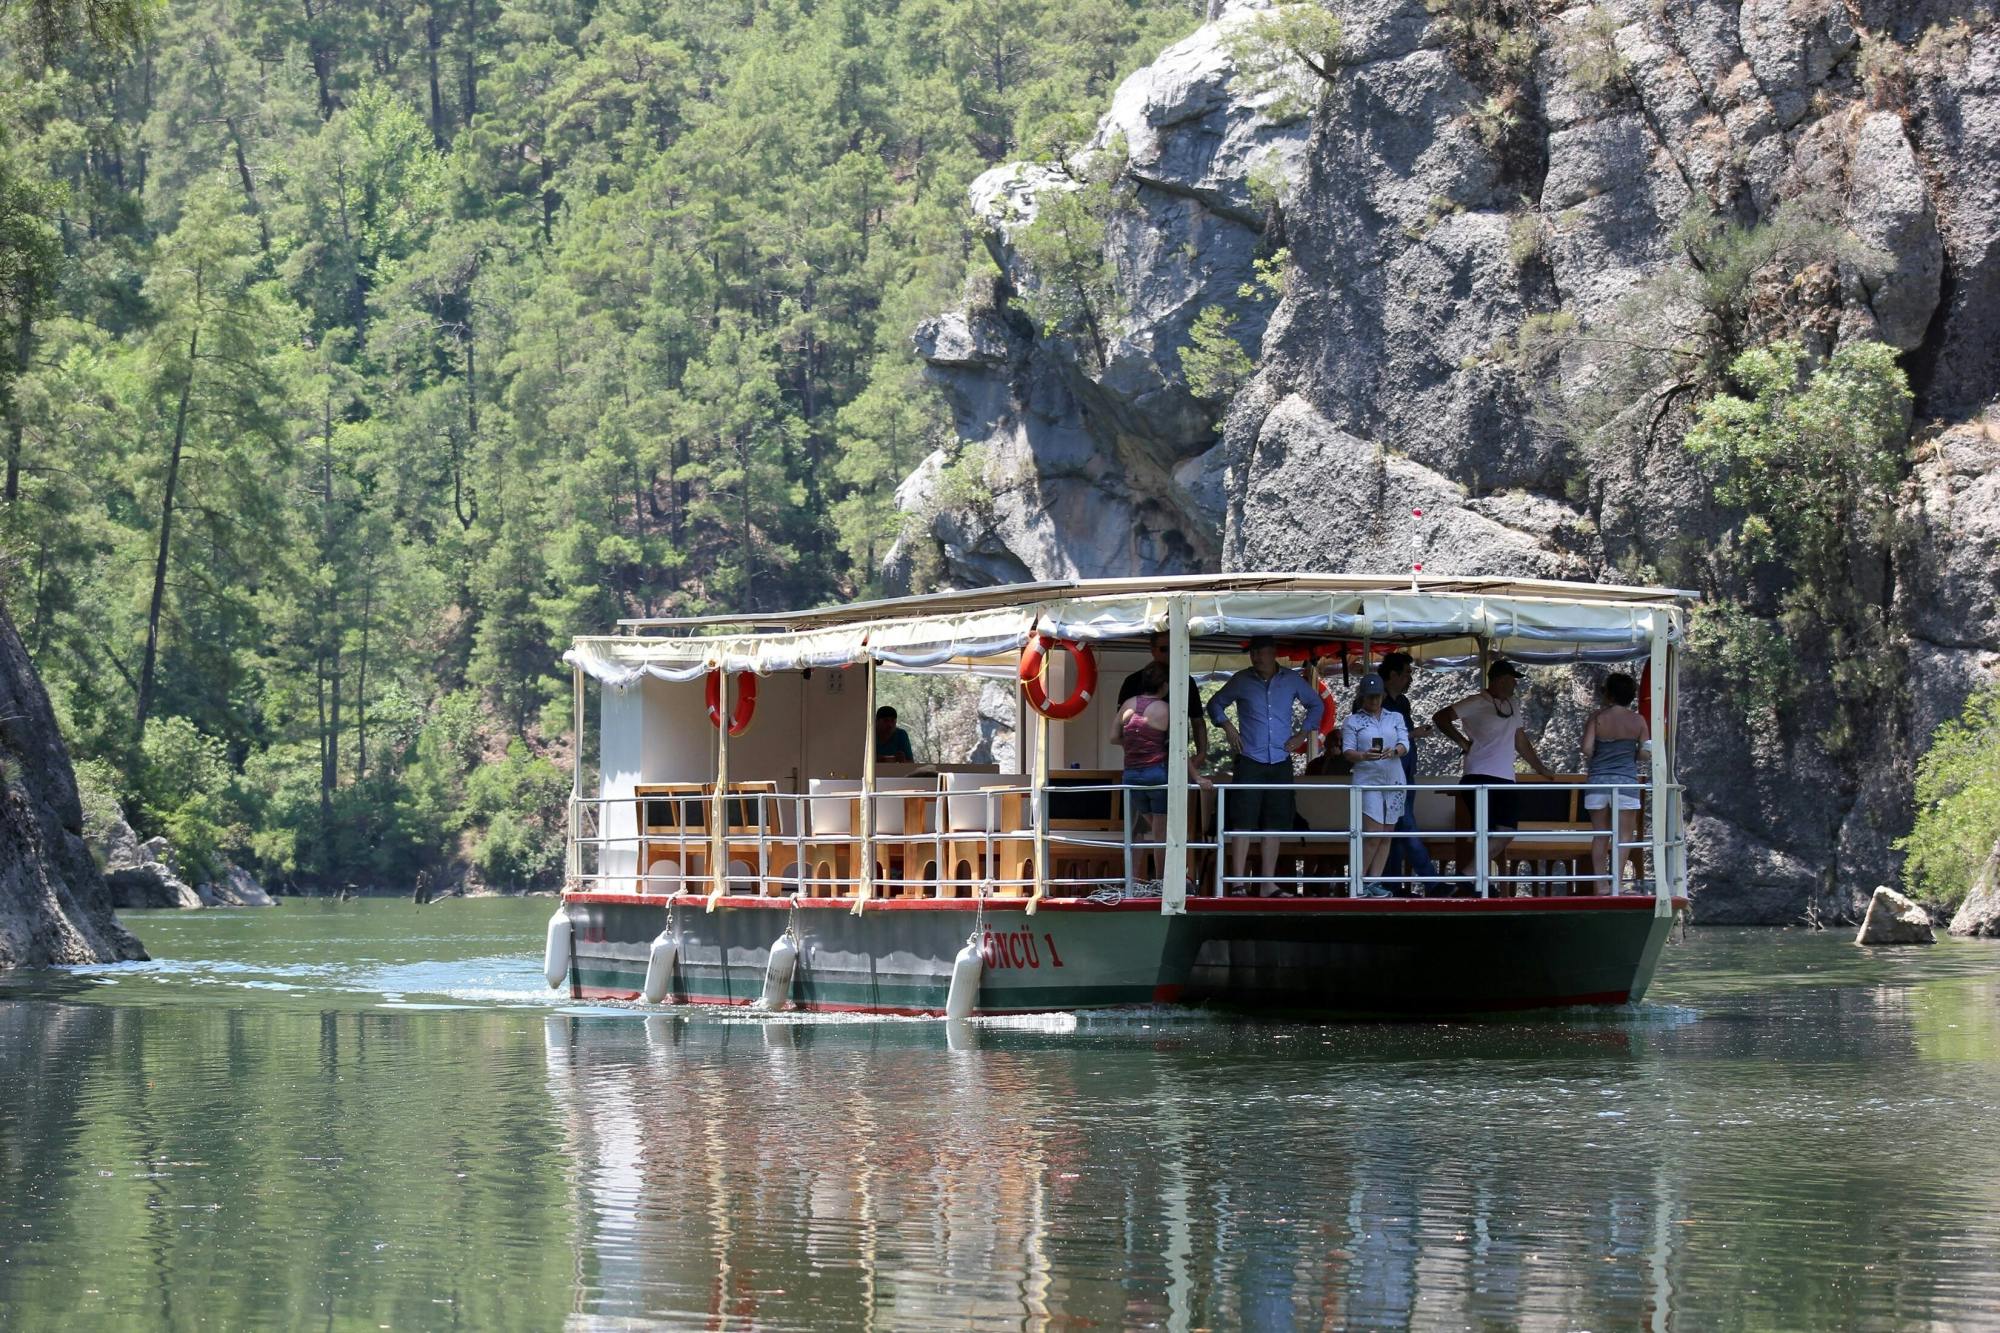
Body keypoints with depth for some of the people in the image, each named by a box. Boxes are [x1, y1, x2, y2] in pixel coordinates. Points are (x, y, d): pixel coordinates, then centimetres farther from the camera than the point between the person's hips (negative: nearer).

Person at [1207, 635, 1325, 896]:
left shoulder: (1292, 681, 7)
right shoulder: (1241, 681, 2)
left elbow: (1316, 705, 20)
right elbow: (1216, 704, 15)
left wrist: (1303, 734, 9)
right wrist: (1227, 726, -2)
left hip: (1280, 762, 3)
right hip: (1250, 761, -3)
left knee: (1274, 825, 5)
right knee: (1243, 823, -9)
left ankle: (1269, 884, 9)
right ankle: (1238, 883, -11)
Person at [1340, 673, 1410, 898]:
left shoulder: (1395, 718, 14)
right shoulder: (1352, 721, 6)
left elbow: (1405, 744, 3)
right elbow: (1347, 751, -3)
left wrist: (1394, 751, -20)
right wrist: (1364, 756, -24)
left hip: (1393, 780, 4)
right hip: (1367, 780, -4)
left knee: (1387, 835, 2)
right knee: (1373, 834, -13)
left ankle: (1374, 882, 6)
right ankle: (1359, 881, -3)